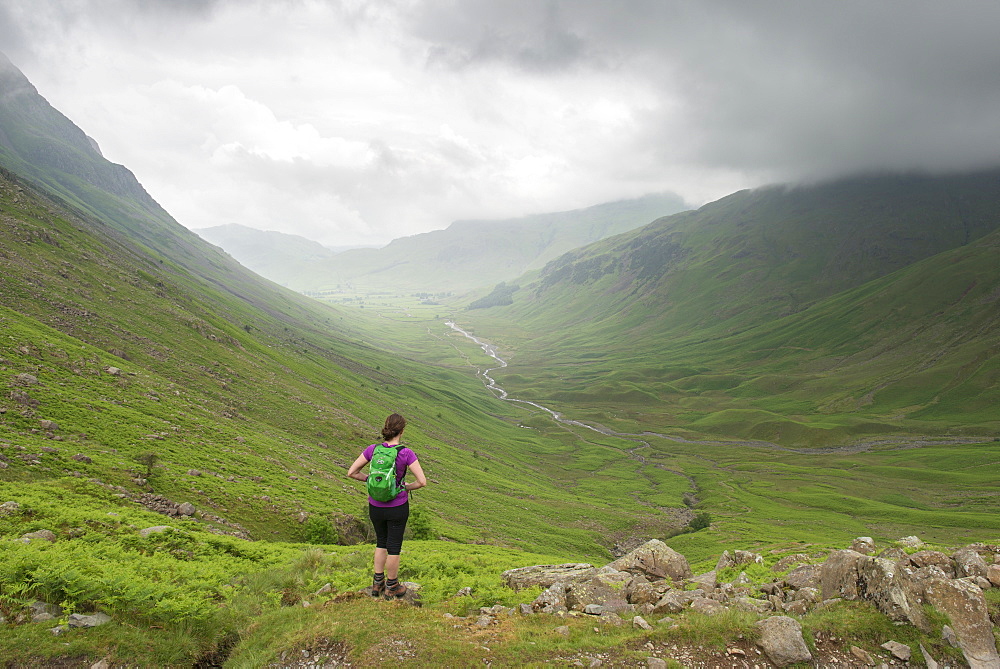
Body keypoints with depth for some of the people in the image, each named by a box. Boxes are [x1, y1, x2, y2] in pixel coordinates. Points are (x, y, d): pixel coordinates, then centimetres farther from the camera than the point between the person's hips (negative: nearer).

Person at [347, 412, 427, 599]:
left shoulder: (372, 449, -9)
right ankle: (392, 587, 28)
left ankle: (378, 583, 32)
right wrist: (407, 487, 1)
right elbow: (422, 481, -18)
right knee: (394, 546, 13)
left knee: (381, 542, 24)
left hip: (375, 505, 3)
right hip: (397, 507, -3)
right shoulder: (406, 453, -18)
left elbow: (352, 472, -2)